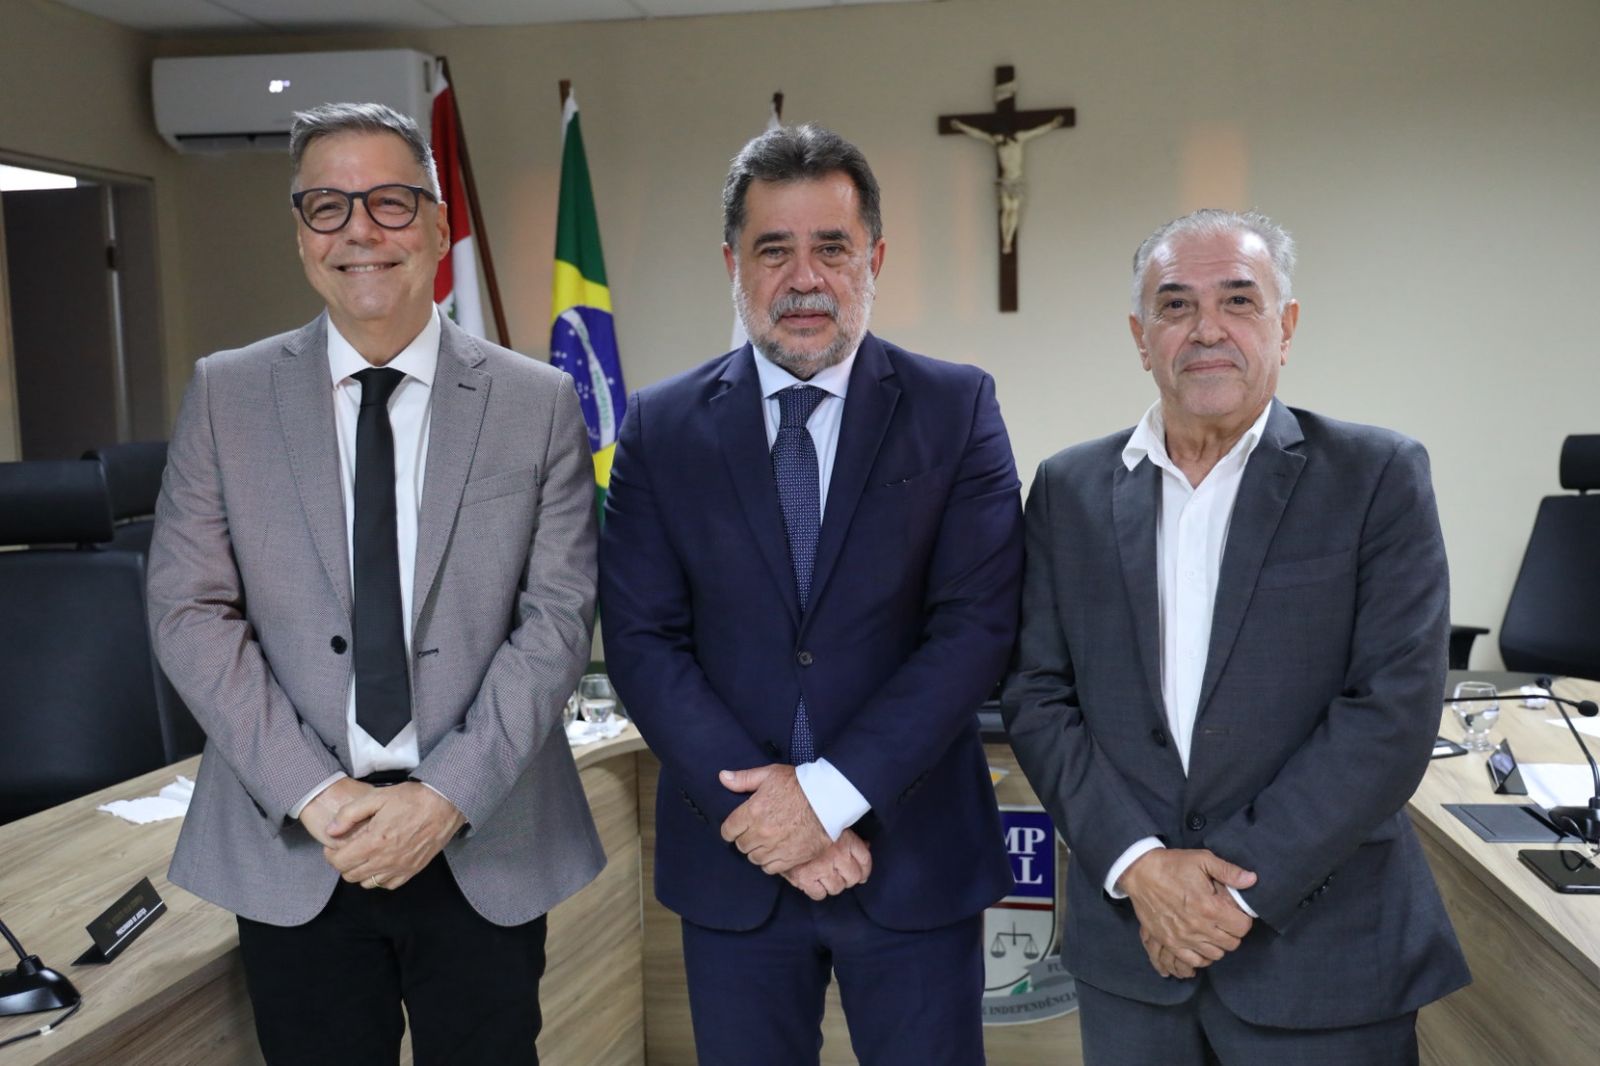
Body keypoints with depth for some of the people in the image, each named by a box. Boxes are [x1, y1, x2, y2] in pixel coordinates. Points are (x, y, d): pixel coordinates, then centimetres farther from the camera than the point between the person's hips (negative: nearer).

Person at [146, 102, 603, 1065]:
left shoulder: (540, 403, -1)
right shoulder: (225, 395, 2)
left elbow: (558, 618, -5)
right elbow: (190, 612, -2)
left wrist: (447, 797, -13)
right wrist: (312, 794, -11)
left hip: (486, 848, 0)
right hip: (290, 846, 1)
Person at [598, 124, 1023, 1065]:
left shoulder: (957, 408, -2)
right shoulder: (663, 426, 1)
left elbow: (979, 623, -9)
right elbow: (642, 641, -3)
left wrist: (831, 791, -16)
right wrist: (762, 811, -12)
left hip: (914, 854, -1)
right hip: (731, 858, 1)